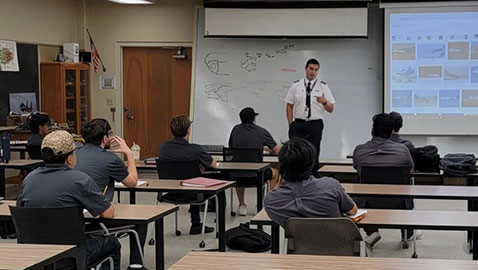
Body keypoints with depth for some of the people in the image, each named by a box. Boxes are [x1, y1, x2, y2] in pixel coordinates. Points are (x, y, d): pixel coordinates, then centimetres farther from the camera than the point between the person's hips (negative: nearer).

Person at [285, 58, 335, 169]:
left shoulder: (323, 87, 4)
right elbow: (289, 106, 8)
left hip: (316, 125, 0)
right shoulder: (296, 85, 5)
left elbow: (331, 109, 2)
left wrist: (324, 102, -19)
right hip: (298, 124, 0)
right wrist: (290, 123, 0)